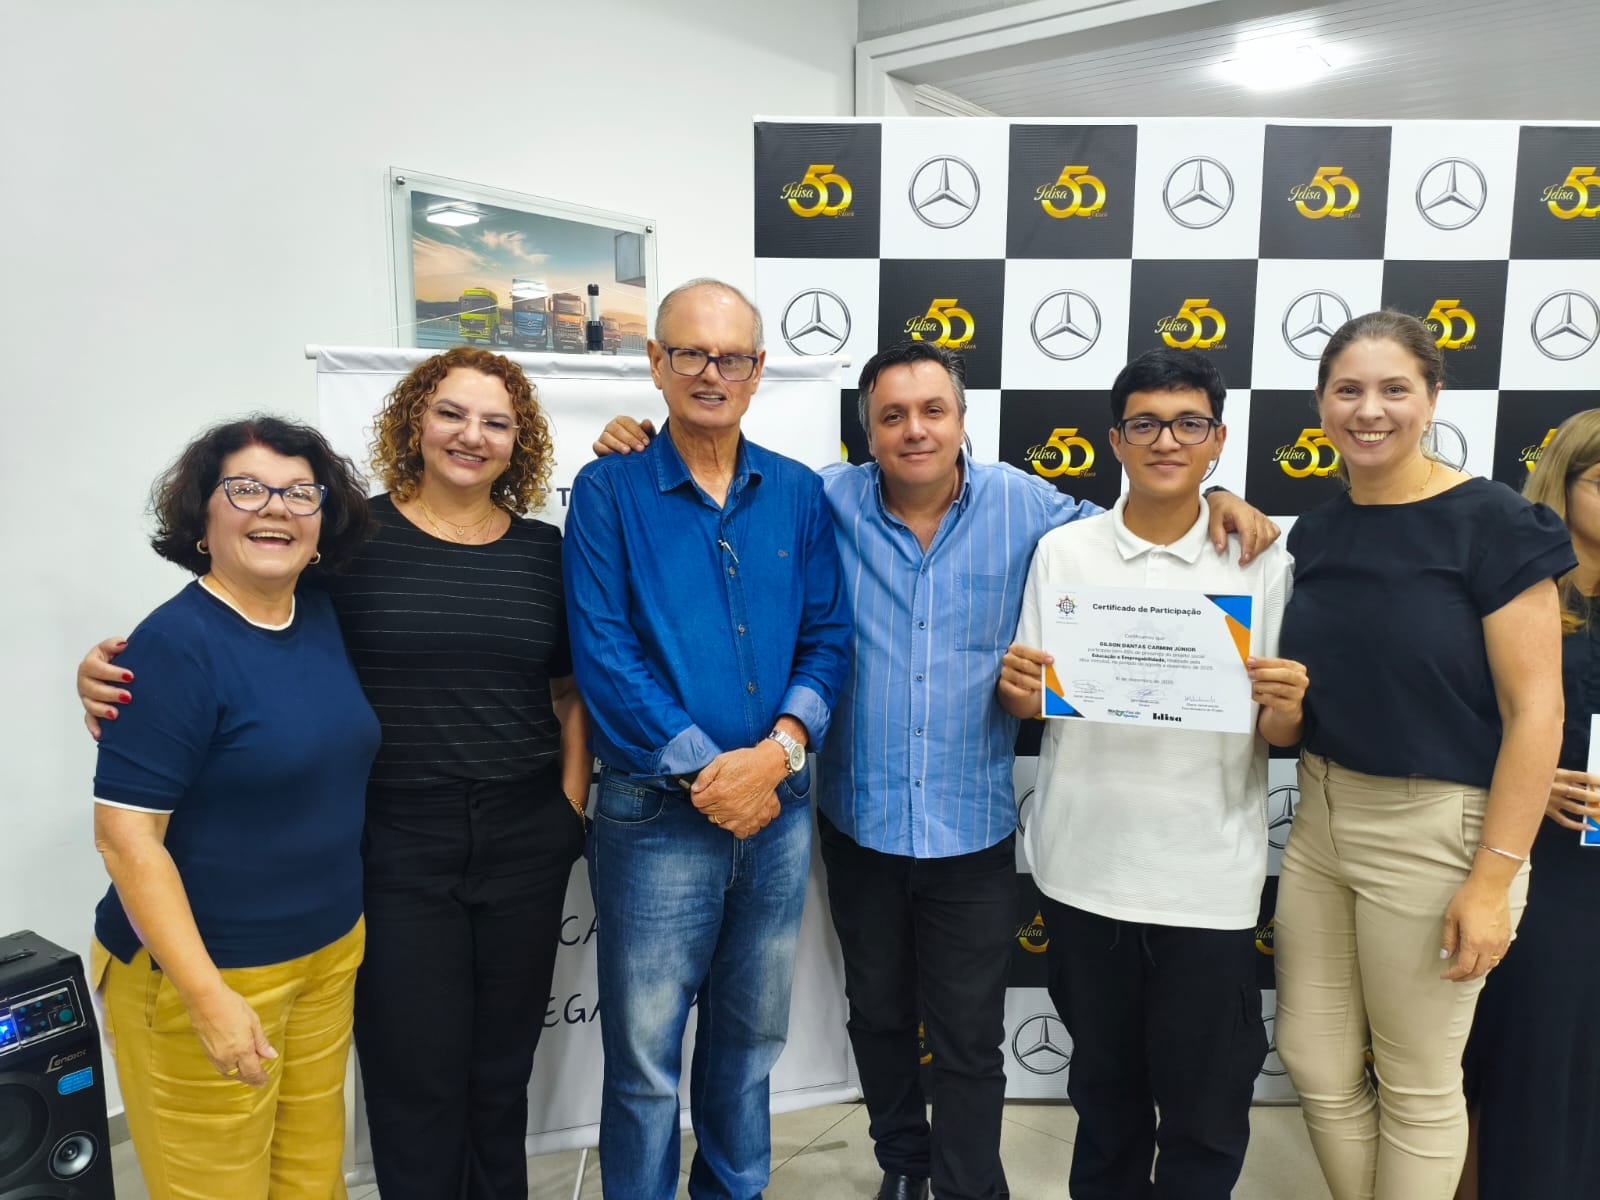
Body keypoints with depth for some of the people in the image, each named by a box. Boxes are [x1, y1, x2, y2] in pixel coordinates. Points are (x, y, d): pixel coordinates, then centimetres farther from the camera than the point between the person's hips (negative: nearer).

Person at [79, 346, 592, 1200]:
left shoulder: (544, 551, 4)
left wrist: (571, 808, 3)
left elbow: (573, 692, 10)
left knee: (502, 1071, 17)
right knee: (414, 1082, 8)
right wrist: (113, 668, -18)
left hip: (525, 844, 3)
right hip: (397, 849, -2)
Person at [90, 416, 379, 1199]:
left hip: (331, 954, 6)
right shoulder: (176, 644, -17)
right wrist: (208, 998, -20)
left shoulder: (326, 618, 1)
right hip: (201, 968, -6)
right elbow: (126, 835, -19)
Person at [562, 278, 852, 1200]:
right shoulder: (610, 490, -6)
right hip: (657, 815, -3)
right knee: (644, 1054, 9)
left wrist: (779, 750, -14)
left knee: (753, 1036, 21)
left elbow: (828, 639, 2)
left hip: (779, 811, 4)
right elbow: (602, 652, -13)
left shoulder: (798, 494, 4)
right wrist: (706, 770, -17)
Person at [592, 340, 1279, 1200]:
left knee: (969, 1038, 9)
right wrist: (646, 448, -7)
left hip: (972, 827, -1)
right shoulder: (828, 501, -5)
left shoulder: (1022, 505, -4)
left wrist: (1211, 507, -5)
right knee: (877, 1014, 22)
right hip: (861, 820, 2)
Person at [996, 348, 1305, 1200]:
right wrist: (1017, 690, -17)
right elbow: (1029, 706, 5)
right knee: (1105, 1088, 20)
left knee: (1205, 1106, 11)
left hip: (1209, 881, -1)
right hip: (1084, 869, 2)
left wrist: (1285, 707, -22)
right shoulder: (1061, 553, 0)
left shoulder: (1262, 565, -2)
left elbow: (1279, 734, 0)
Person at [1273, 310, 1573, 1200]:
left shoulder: (1492, 522, -12)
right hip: (1322, 817, 6)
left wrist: (1493, 877, -17)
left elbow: (1536, 709, -14)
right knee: (1316, 1064, 16)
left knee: (1418, 1084, 12)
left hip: (1435, 831, -6)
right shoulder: (1314, 533, 6)